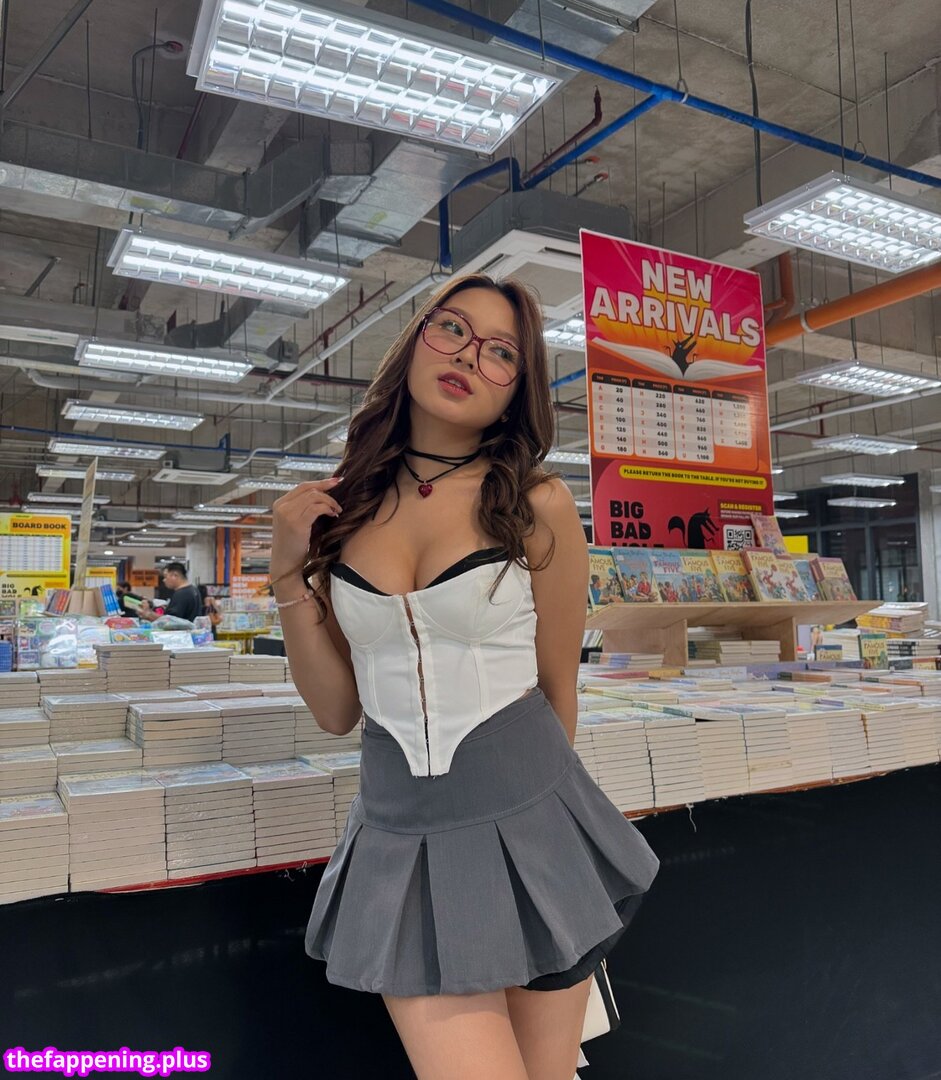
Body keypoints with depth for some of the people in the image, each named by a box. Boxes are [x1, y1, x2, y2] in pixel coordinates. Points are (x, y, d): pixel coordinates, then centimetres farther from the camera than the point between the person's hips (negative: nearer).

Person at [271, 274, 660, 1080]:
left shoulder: (536, 505, -8)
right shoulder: (345, 506, 0)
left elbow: (558, 692, 4)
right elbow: (337, 711, 2)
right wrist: (289, 573, -7)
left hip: (529, 830, -1)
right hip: (400, 844, 1)